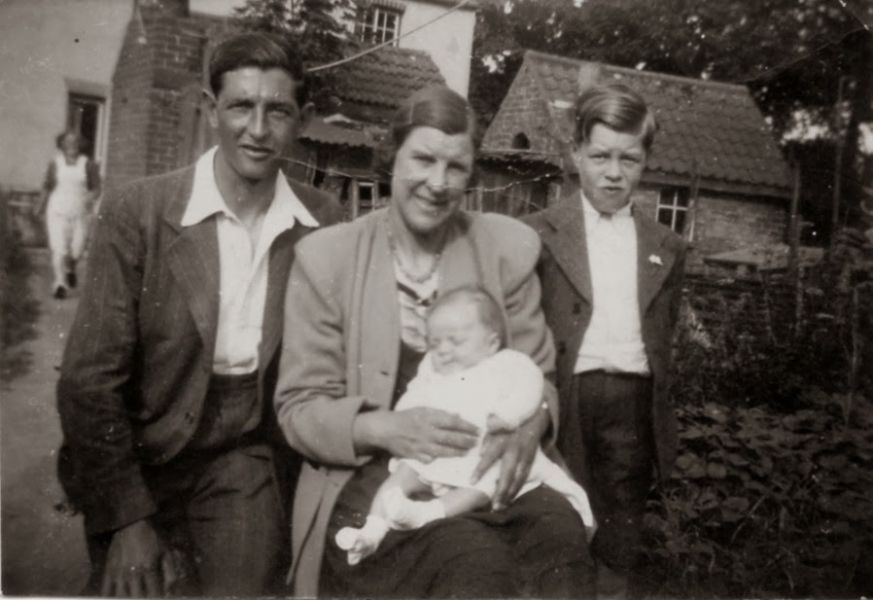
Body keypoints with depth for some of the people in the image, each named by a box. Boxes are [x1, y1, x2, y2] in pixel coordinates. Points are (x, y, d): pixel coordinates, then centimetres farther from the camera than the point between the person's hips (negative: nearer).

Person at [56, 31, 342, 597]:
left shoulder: (325, 223, -6)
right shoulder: (136, 211, -13)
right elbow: (90, 379, -11)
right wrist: (128, 519, -12)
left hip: (246, 455, 2)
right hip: (143, 456, -1)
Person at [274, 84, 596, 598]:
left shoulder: (510, 247, 5)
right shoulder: (326, 257, -2)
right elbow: (300, 407, -1)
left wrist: (529, 425, -15)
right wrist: (384, 428, -22)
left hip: (489, 468, 3)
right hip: (372, 475, -2)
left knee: (562, 539, -29)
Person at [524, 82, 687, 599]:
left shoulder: (666, 247, 10)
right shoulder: (539, 235, 1)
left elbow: (663, 333, 16)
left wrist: (657, 407, 11)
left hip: (634, 406, 3)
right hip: (564, 402, -3)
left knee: (618, 549, 13)